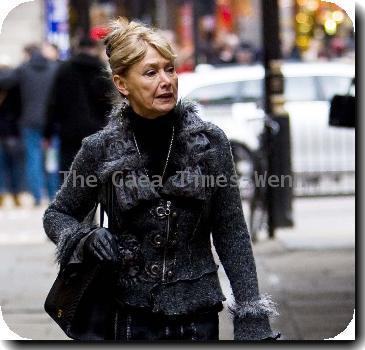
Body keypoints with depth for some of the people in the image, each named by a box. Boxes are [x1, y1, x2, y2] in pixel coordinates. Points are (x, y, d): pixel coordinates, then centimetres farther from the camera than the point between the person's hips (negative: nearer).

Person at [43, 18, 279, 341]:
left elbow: (231, 235, 0)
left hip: (198, 315, 1)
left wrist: (253, 318, -5)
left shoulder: (210, 142, -3)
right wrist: (85, 237, -11)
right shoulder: (100, 149, -4)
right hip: (129, 315, 0)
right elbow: (56, 215, 10)